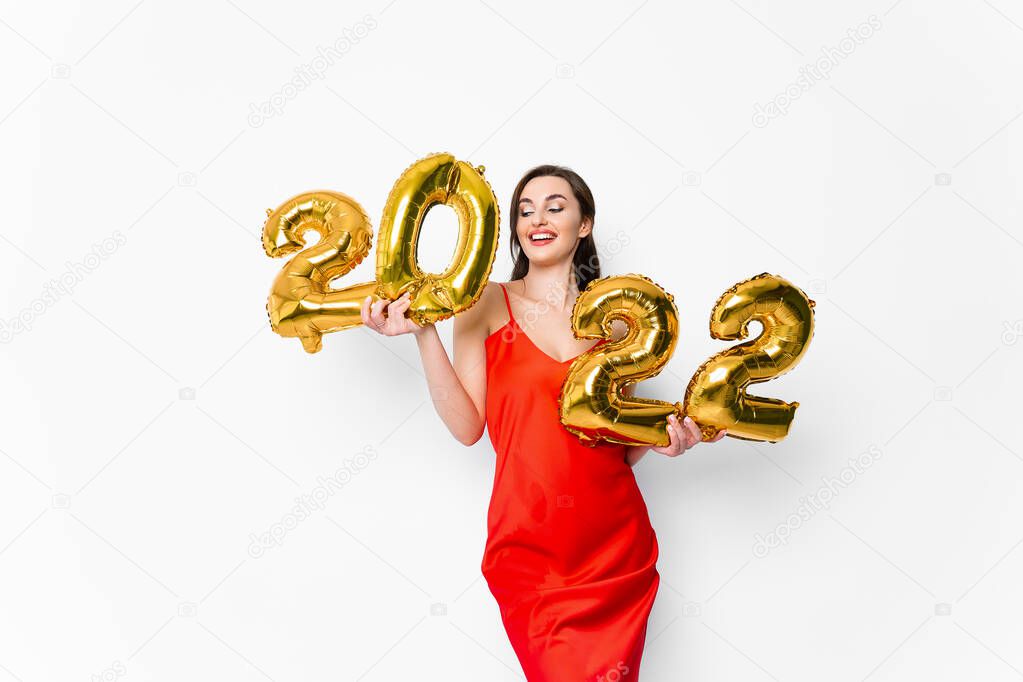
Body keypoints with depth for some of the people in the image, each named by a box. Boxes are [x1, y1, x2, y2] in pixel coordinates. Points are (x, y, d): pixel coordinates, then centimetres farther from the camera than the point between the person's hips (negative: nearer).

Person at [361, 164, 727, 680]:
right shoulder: (486, 304, 1)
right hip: (528, 545, -2)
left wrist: (662, 438, -7)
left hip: (615, 545, 2)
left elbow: (620, 448, 13)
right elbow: (467, 426, -8)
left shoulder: (613, 318, 7)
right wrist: (424, 333, -16)